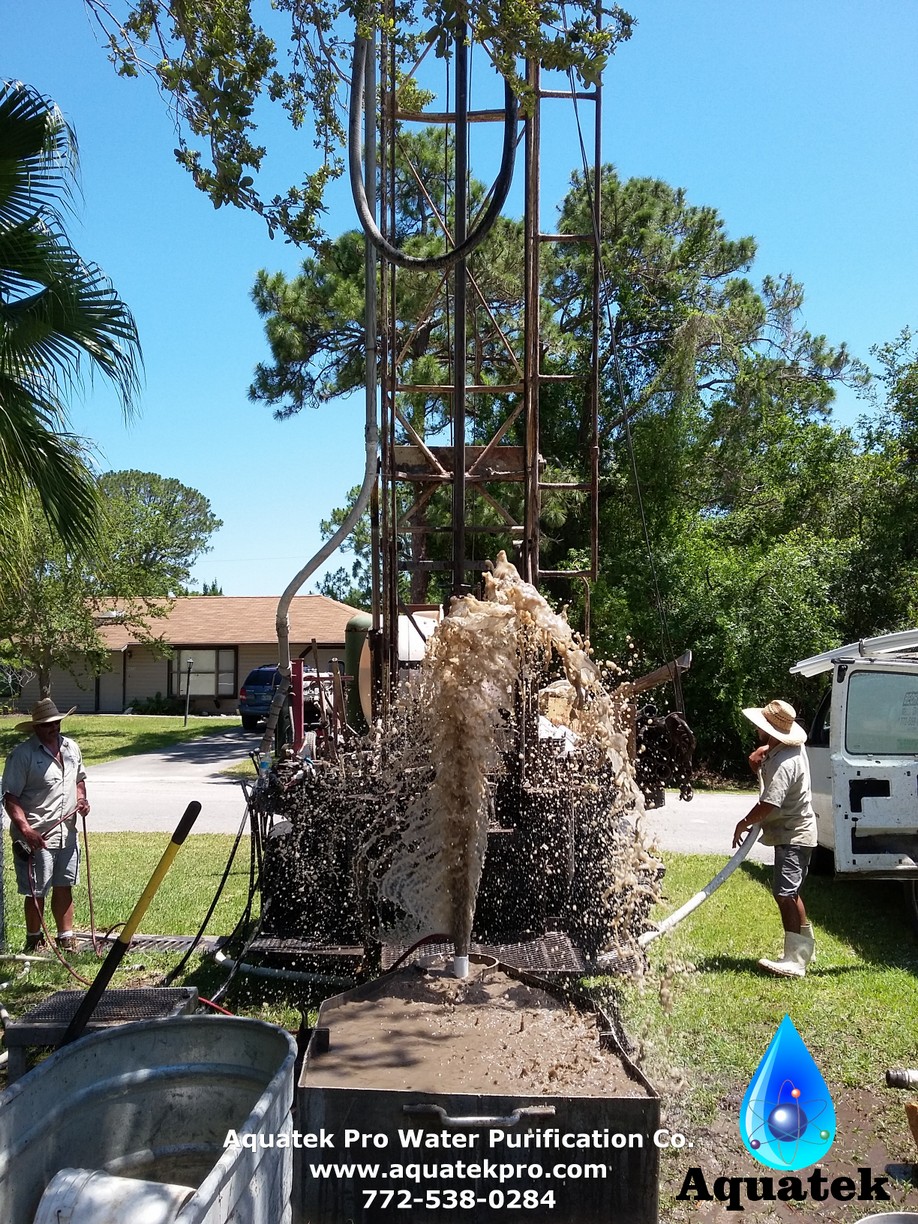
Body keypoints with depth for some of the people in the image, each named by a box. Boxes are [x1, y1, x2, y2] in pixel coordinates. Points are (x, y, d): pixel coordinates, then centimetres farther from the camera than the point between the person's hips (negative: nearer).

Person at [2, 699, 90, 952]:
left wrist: (81, 799, 3)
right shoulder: (22, 754, -13)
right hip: (37, 837, -6)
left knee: (64, 887, 15)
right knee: (36, 892, 5)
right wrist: (25, 829, -26)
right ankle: (34, 941, 23)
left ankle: (66, 937, 26)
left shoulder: (71, 748, 7)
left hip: (67, 834, 6)